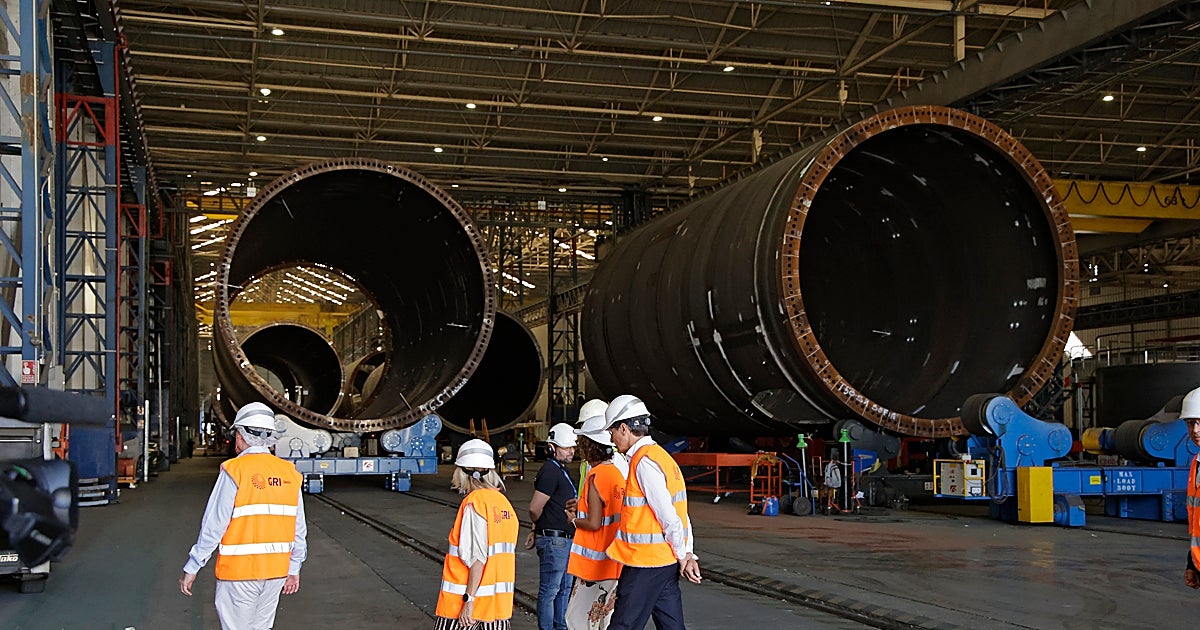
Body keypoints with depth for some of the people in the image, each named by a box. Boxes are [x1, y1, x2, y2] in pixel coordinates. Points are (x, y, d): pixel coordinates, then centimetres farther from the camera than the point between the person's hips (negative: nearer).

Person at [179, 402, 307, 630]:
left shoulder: (234, 470, -11)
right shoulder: (289, 473, 4)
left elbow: (213, 526, -12)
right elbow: (299, 529, 8)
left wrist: (191, 569, -4)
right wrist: (294, 568, 18)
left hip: (239, 571, -5)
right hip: (276, 571, 5)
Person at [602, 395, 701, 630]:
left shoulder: (644, 462, -16)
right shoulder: (661, 456, 14)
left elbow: (669, 518, -19)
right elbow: (680, 516, 12)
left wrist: (683, 557, -9)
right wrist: (688, 555, 8)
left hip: (645, 563, -9)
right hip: (667, 562, 10)